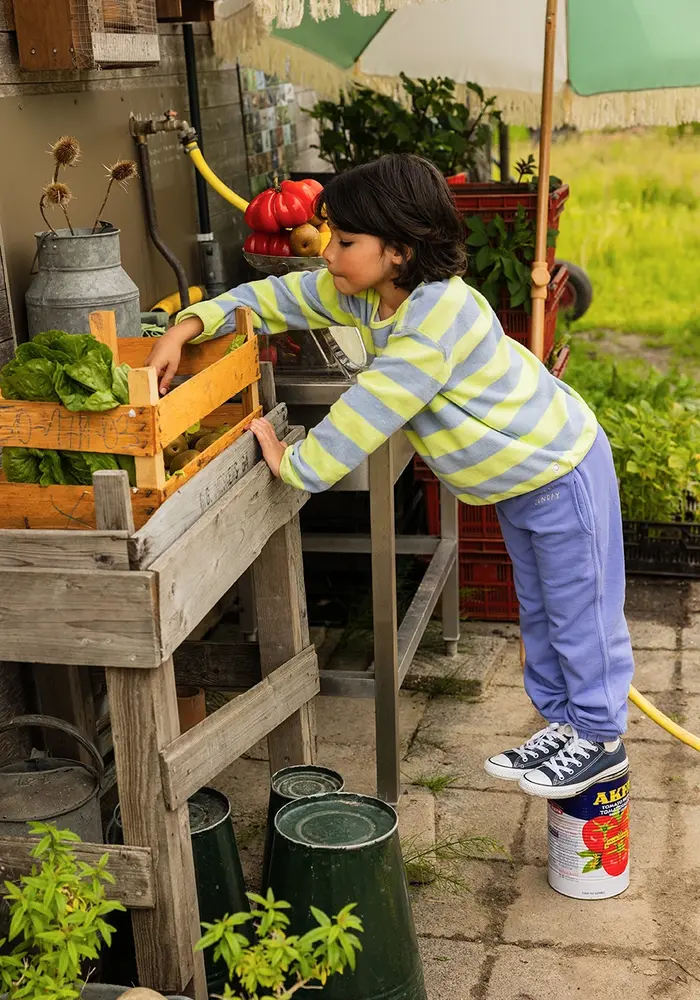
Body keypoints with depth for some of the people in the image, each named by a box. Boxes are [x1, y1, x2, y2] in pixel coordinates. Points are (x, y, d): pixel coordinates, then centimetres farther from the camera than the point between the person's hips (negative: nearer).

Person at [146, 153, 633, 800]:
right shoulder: (363, 290, -8)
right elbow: (278, 298, -3)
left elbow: (373, 407, -37)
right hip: (514, 477, 9)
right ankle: (562, 723, 36)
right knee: (538, 610, 21)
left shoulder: (439, 311, -35)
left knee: (580, 612, 6)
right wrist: (187, 328, -15)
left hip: (561, 468, -9)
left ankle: (600, 739, 22)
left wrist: (296, 464, -30)